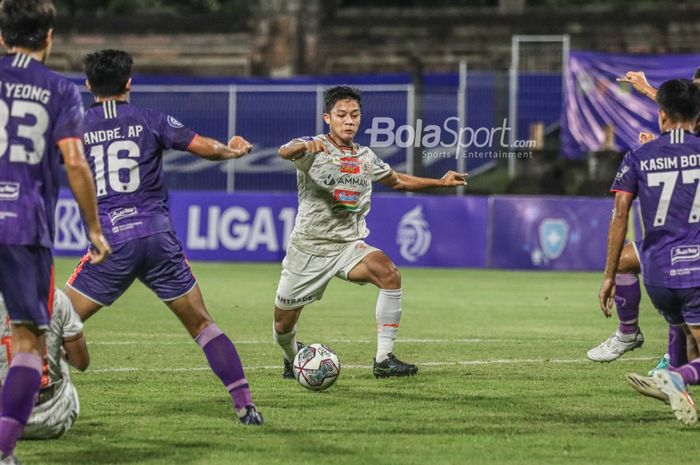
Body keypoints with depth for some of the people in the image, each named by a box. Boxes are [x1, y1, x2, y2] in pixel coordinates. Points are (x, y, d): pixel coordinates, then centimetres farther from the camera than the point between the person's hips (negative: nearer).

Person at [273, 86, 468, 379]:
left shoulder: (366, 158, 6)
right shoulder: (314, 150, -11)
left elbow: (397, 180, 26)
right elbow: (284, 152, -35)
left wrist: (440, 182, 20)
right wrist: (305, 146, -58)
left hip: (349, 245, 3)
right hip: (309, 246, -3)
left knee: (389, 274, -28)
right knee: (283, 327, 5)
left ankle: (383, 360, -24)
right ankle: (293, 357, 43)